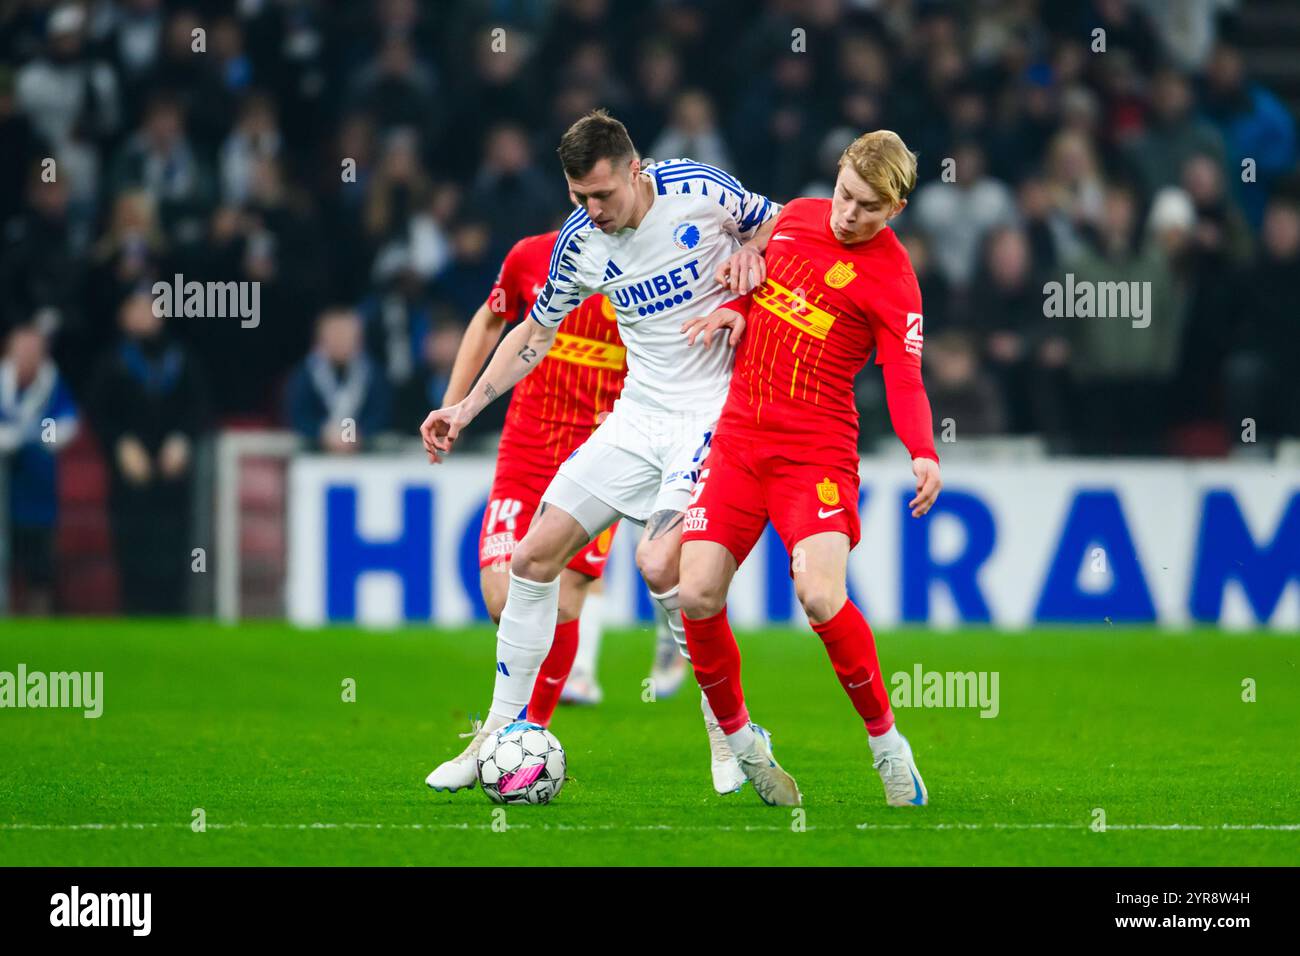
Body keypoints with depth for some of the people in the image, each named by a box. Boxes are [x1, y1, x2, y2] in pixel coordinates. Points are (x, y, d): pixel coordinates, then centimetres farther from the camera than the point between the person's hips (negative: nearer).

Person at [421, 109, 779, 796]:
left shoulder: (701, 192, -13)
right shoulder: (579, 243, -2)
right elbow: (535, 334, 13)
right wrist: (468, 405, 5)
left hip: (716, 414, -5)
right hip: (637, 418, 5)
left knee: (660, 564, -24)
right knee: (533, 557, -1)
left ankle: (729, 731, -5)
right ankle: (501, 732, 10)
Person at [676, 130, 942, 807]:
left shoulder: (892, 280, -8)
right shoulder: (797, 217, 8)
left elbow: (905, 382, -14)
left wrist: (924, 455, -31)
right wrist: (733, 312, 6)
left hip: (817, 453, -5)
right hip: (738, 439, 5)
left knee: (821, 597, -24)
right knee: (697, 594, -8)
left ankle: (886, 743, -3)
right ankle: (740, 741, 14)